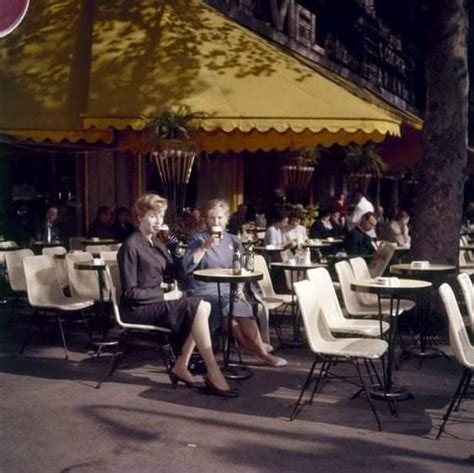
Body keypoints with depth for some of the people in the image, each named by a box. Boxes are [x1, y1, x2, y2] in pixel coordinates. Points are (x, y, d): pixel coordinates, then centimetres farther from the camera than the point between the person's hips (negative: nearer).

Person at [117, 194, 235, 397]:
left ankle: (181, 367, -9)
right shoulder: (131, 246, -12)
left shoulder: (157, 244, 13)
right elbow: (131, 292, -16)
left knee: (203, 306, -11)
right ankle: (213, 374, -19)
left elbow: (181, 274, 7)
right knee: (198, 308, -21)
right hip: (138, 309, -8)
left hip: (155, 302, 8)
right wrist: (164, 294, -16)